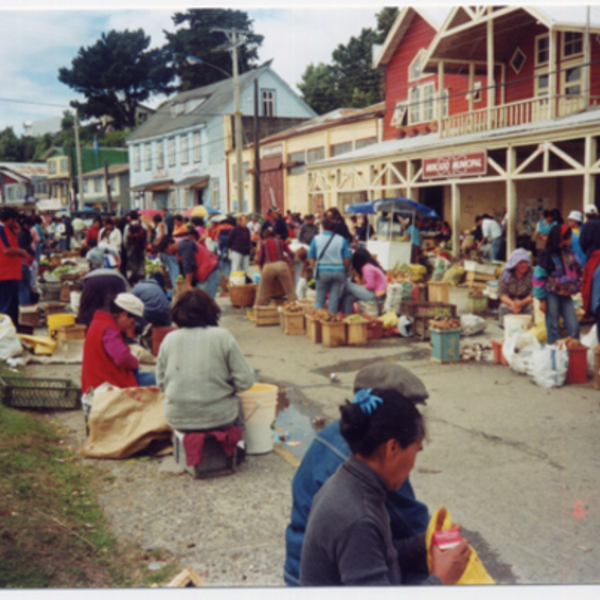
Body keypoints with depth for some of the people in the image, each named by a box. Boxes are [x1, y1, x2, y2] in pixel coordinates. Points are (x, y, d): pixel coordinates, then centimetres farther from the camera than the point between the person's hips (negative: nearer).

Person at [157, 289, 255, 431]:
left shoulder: (169, 339, -2)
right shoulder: (223, 336, -8)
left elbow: (161, 384, 4)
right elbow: (245, 381, -10)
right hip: (219, 419, -3)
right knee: (236, 402, 30)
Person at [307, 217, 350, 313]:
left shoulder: (316, 239, 0)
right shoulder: (341, 240, 0)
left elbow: (311, 258, 1)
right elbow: (347, 259, -1)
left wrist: (314, 271, 12)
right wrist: (345, 271, 13)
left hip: (322, 271, 0)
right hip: (339, 271, 0)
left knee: (320, 298, 10)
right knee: (334, 298, 7)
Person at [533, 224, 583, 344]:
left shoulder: (569, 253, 6)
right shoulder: (547, 256, -8)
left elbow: (578, 272, 16)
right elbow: (539, 278, -7)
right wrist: (542, 300, -8)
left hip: (566, 295, 4)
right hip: (551, 295, -4)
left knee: (574, 327, -1)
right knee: (553, 328, 0)